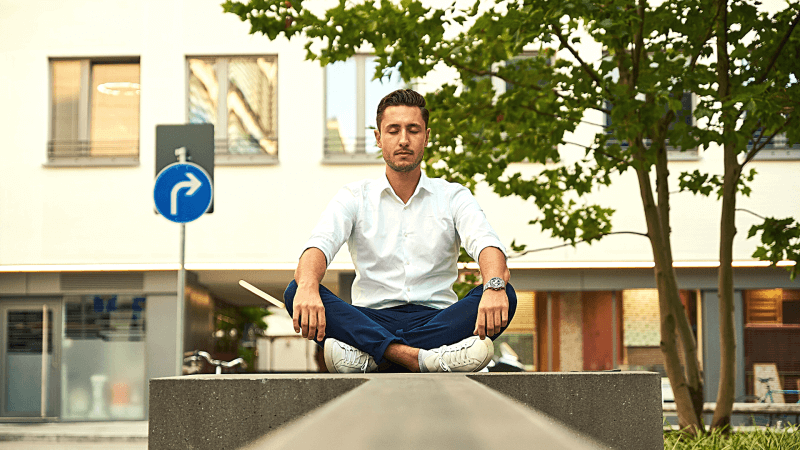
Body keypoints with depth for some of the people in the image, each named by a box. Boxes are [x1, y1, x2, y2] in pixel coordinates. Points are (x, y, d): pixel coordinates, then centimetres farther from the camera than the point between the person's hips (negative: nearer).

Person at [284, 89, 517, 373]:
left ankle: (369, 356, -38)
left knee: (505, 296, -28)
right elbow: (319, 245, -9)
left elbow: (487, 245, -8)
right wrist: (308, 287, -34)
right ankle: (420, 357, -44)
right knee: (296, 293, -26)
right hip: (370, 322, 0)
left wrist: (494, 286, -34)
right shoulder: (354, 198, 11)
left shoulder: (453, 197, 11)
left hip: (437, 320, 1)